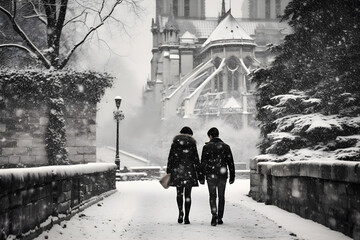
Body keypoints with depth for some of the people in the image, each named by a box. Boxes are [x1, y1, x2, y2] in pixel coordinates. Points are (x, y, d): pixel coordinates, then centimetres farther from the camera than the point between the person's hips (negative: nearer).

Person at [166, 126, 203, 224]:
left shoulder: (175, 144, 2)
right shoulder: (192, 144, -1)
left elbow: (170, 159, 2)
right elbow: (196, 161, -1)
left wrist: (168, 172, 9)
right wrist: (200, 175, 4)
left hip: (177, 171, 1)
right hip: (189, 171, -1)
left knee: (179, 193, 14)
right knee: (188, 195, 4)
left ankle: (180, 212, -7)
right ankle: (186, 217, 3)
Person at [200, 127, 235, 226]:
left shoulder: (207, 147, -4)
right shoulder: (226, 146, 2)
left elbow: (203, 163, -5)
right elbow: (230, 163, 3)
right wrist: (232, 176, 7)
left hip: (210, 175, -2)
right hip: (222, 175, 2)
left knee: (212, 196, 4)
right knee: (221, 196, 12)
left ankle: (214, 214, -17)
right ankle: (220, 218, 14)